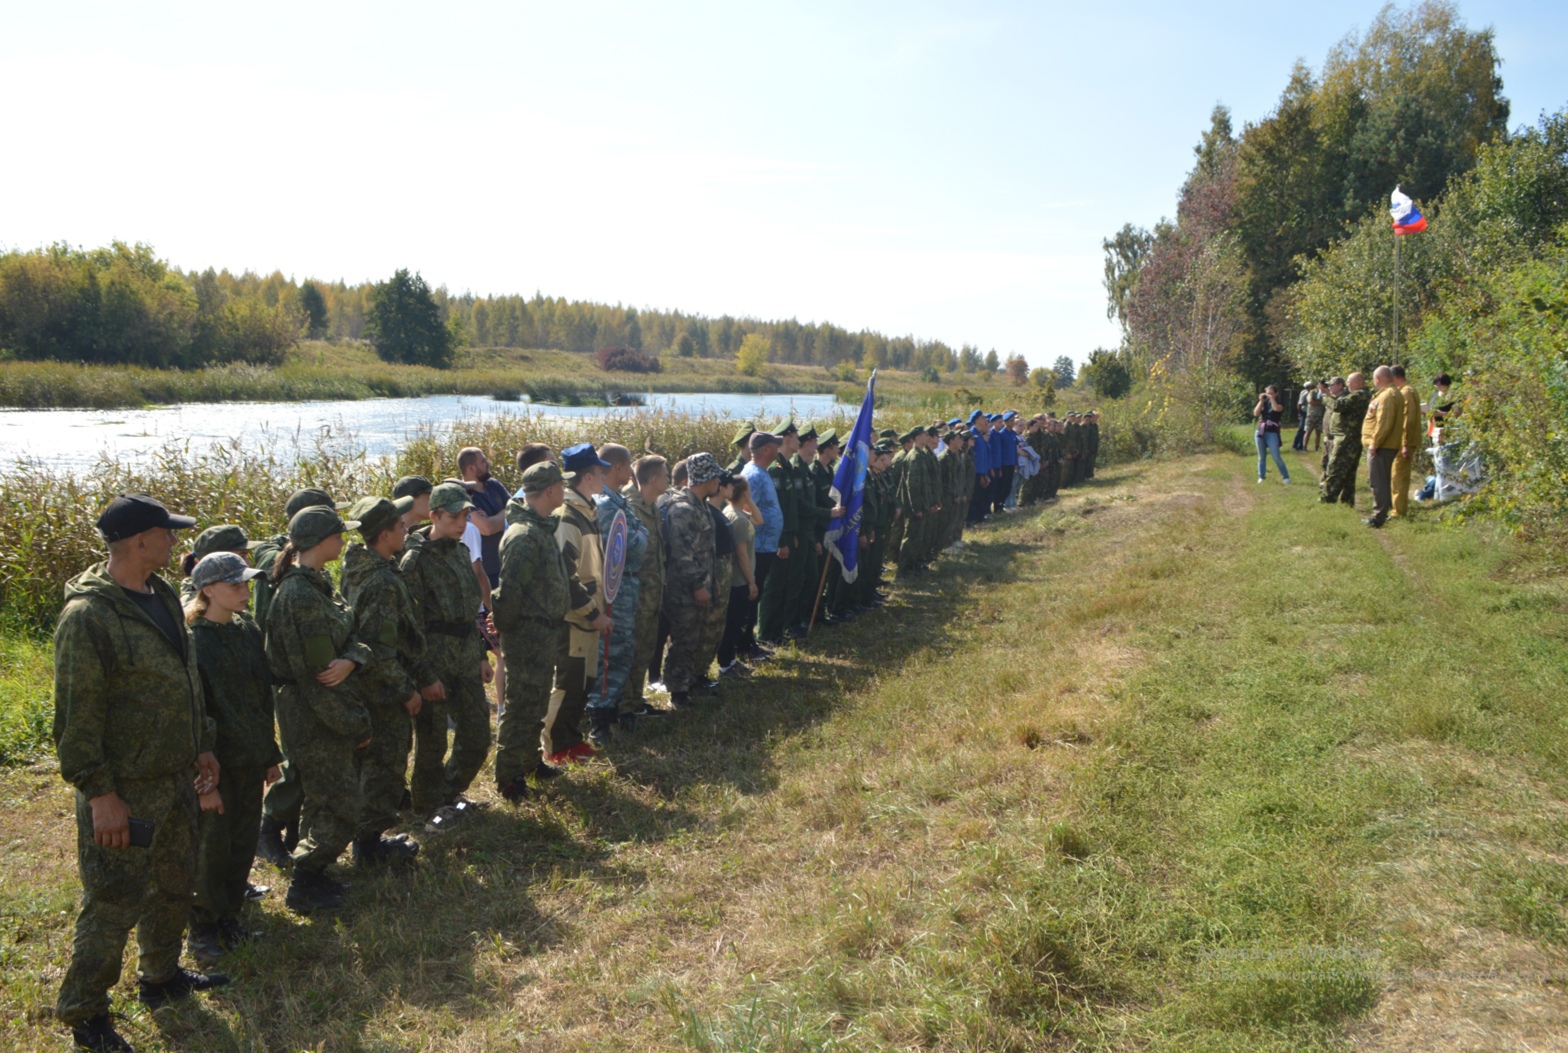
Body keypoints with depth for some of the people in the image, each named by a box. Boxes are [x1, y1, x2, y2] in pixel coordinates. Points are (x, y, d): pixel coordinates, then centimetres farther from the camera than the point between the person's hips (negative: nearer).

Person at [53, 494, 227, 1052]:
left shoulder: (163, 597, 7)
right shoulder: (87, 615, -21)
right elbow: (76, 717, -20)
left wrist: (201, 746, 18)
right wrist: (100, 793, -20)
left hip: (175, 779, 9)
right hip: (124, 791, -9)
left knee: (175, 885, 22)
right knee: (114, 903, 2)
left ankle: (161, 976, 42)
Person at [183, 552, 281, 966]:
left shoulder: (248, 631, 6)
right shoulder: (192, 641, -15)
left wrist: (270, 754, 15)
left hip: (250, 760, 6)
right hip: (215, 762, -6)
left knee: (243, 841, 14)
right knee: (211, 848, 5)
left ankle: (229, 916, 30)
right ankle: (202, 929, 22)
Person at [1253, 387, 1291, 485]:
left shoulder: (1279, 404, 0)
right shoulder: (1264, 403, 10)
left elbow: (1277, 409, -25)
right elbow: (1256, 413, -4)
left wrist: (1272, 398, -18)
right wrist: (1261, 401, -8)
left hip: (1272, 433, -4)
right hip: (1260, 432, 4)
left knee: (1276, 457, -7)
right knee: (1261, 457, 8)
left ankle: (1286, 477, 0)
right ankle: (1261, 477, 15)